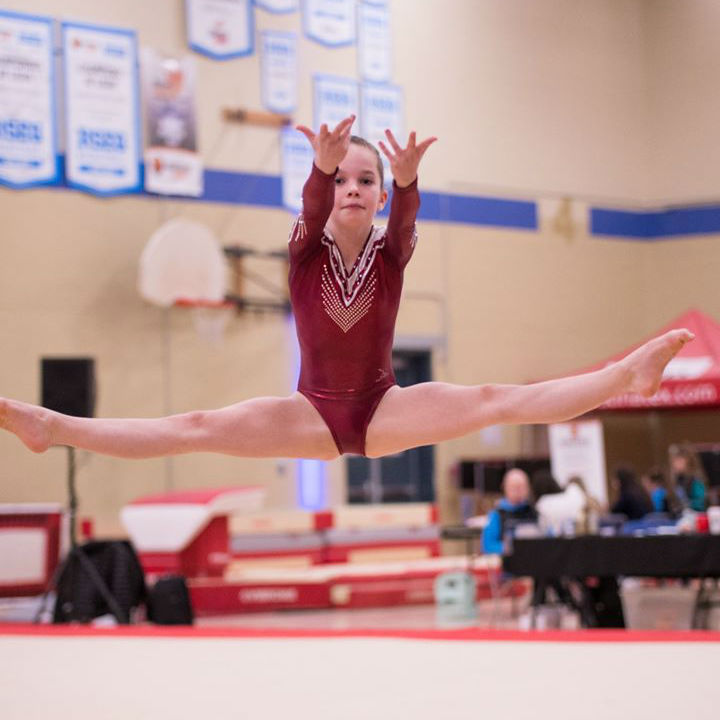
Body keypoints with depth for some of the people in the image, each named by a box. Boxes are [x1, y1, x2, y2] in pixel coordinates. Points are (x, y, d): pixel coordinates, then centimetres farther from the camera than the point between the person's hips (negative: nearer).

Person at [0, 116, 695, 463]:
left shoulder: (391, 254, -4)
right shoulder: (305, 251, -4)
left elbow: (406, 217, -27)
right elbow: (313, 208, -27)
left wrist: (409, 181, -51)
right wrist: (322, 167, -50)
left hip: (385, 411, 0)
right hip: (312, 415, 0)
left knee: (496, 400, -21)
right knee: (199, 427, -17)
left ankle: (627, 376, -31)